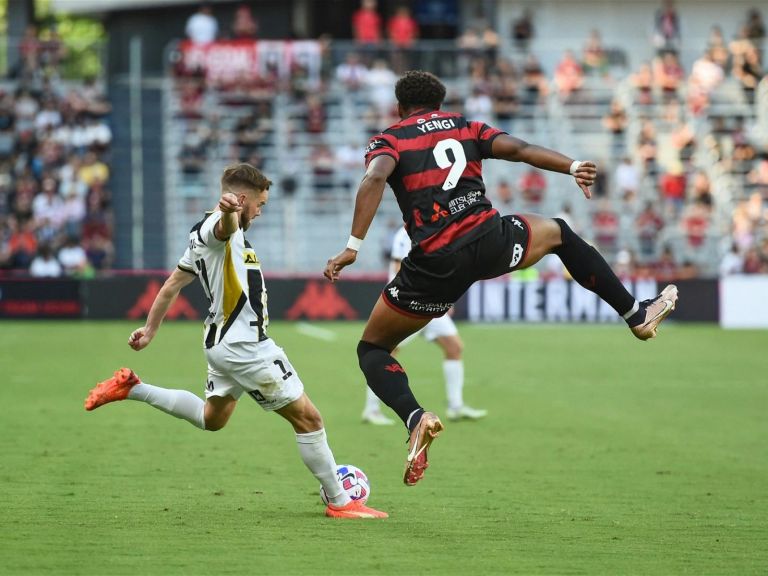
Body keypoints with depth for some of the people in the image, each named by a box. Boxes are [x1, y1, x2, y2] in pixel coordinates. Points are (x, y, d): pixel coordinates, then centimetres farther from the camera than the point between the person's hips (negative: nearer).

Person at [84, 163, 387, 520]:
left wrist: (150, 330, 29)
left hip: (224, 342, 11)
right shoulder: (216, 227, -16)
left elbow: (173, 283, 22)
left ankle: (131, 389, 25)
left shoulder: (205, 236, 15)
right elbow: (224, 227, -43)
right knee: (307, 418, -4)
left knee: (211, 418, 30)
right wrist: (227, 210, -67)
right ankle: (339, 502, 1)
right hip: (244, 348, -11)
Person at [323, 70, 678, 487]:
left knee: (372, 349, 14)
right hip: (489, 241, 2)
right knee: (558, 233, 34)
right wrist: (573, 167, -1)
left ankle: (415, 418, -15)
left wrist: (353, 246, -18)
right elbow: (518, 149, 3)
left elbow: (375, 177, -13)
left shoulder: (387, 141, 8)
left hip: (435, 265, -2)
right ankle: (636, 314, 38)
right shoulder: (464, 127, 18)